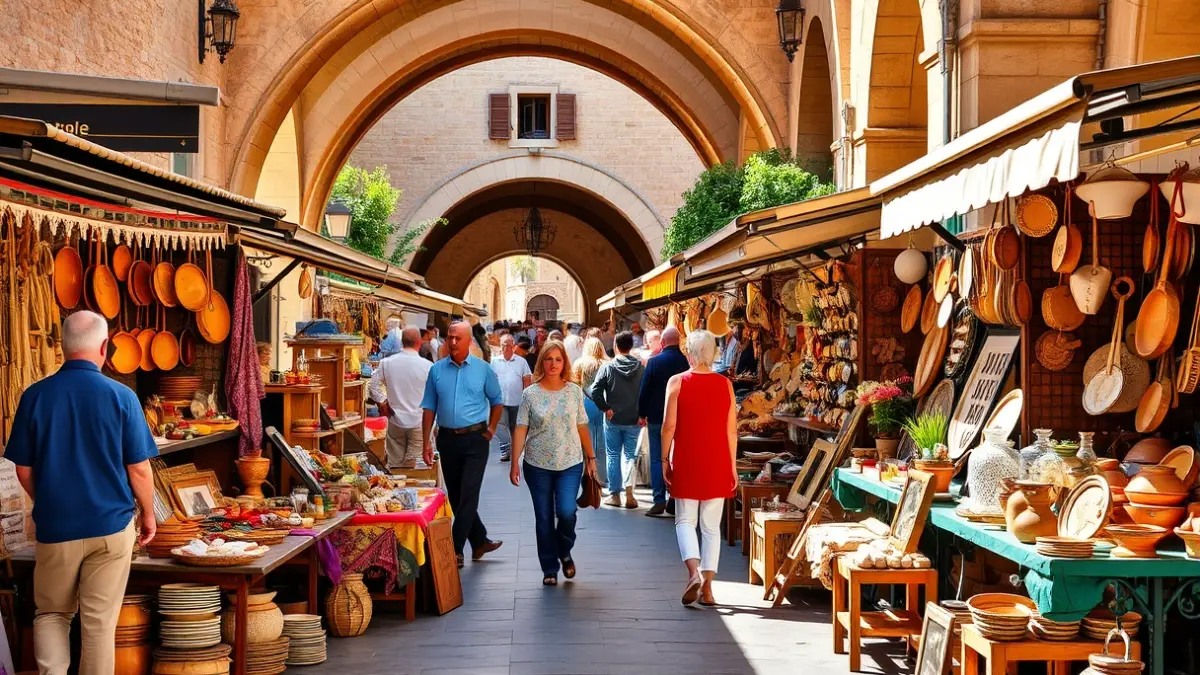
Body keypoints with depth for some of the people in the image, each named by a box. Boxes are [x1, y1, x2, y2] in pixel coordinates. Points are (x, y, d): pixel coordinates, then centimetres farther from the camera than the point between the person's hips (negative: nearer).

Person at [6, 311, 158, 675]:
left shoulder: (35, 395, -5)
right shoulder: (121, 396, -10)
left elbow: (24, 470, 1)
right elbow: (139, 469, -7)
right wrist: (148, 514, 10)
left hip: (55, 526, 1)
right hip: (110, 525, -1)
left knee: (50, 615, 16)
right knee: (100, 622, 7)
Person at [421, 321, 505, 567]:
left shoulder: (483, 369, 0)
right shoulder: (437, 370, 4)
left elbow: (497, 401, 12)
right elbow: (429, 408, 6)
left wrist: (491, 429, 3)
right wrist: (427, 442, 1)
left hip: (475, 438, -3)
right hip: (447, 438, 3)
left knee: (468, 495, -10)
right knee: (455, 496, 10)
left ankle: (456, 549, -6)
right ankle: (480, 541, 26)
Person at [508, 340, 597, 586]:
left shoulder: (574, 391, 3)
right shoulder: (531, 394, -1)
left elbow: (582, 427, 8)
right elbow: (521, 429, -2)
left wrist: (590, 457, 8)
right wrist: (515, 463, -7)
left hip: (570, 463, 0)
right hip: (538, 464, 0)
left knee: (566, 512, -14)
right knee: (544, 519, 4)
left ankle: (564, 553, 15)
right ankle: (549, 568, 17)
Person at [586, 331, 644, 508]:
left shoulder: (608, 367, -8)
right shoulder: (641, 367, -4)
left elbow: (594, 391, -14)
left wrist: (606, 408, -6)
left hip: (613, 420, -1)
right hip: (634, 420, 1)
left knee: (613, 455, 11)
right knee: (630, 455, 8)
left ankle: (614, 494, 15)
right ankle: (629, 489, -12)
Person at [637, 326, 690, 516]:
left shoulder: (654, 362, -9)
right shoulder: (686, 362, -4)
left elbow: (644, 390, -6)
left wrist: (642, 414, 6)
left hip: (657, 417, -2)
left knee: (657, 459, 3)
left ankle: (659, 501, -4)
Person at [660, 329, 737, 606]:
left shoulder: (677, 382, -6)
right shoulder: (725, 384, 0)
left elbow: (669, 425, -7)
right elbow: (731, 429, 2)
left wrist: (664, 459, 3)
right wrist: (733, 465, 10)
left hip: (686, 462, -2)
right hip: (717, 464, 2)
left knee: (685, 520, 8)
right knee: (711, 525, 8)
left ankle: (694, 572, -15)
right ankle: (707, 587, 6)